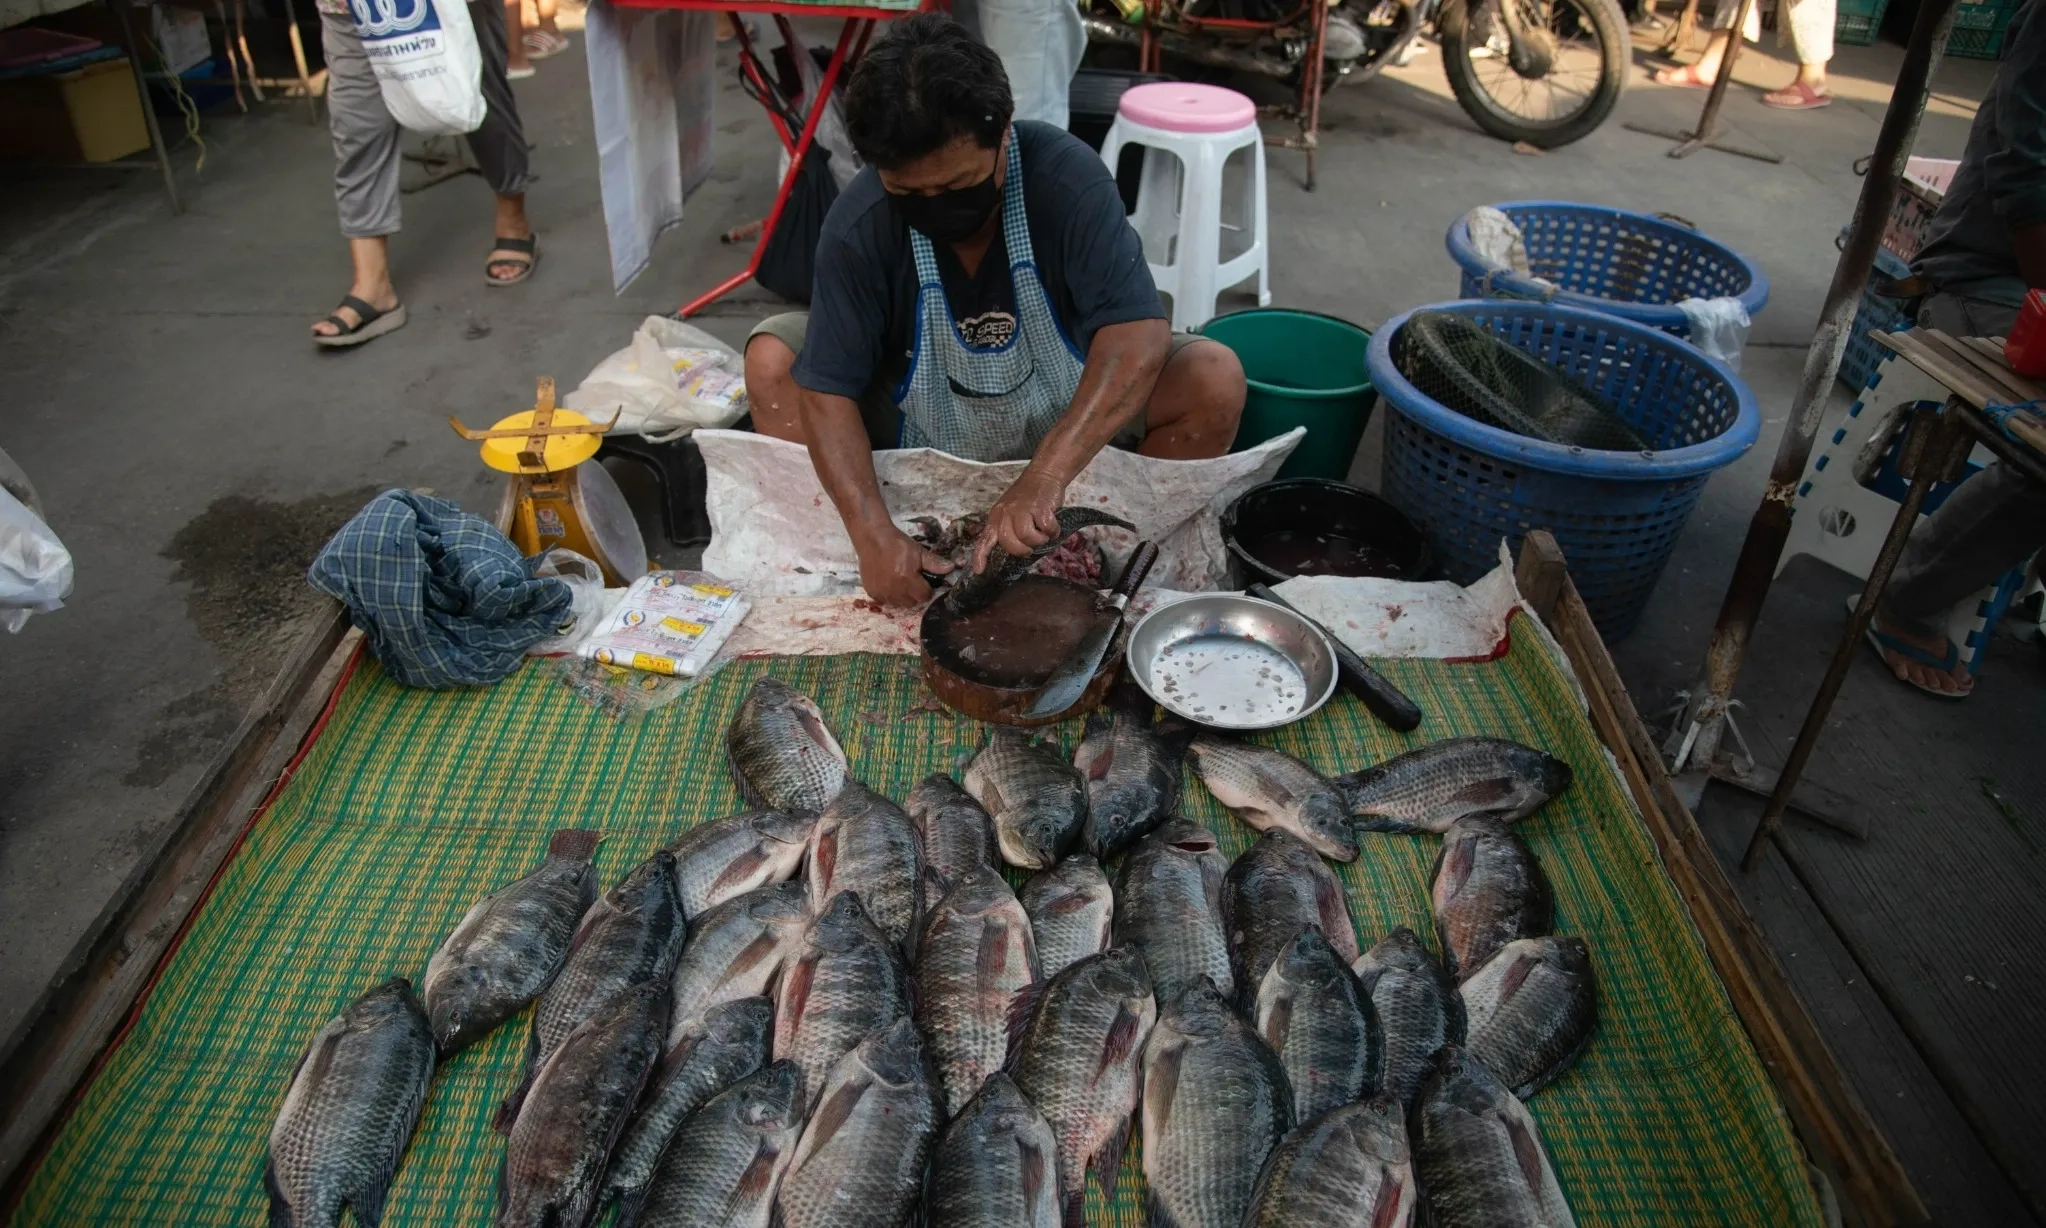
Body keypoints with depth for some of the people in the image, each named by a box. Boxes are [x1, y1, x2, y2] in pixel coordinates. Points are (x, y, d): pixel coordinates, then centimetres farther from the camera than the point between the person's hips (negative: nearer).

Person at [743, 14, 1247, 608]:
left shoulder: (1068, 178, -27)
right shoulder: (857, 225, -23)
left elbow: (1139, 334, -37)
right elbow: (827, 390, -23)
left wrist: (1044, 476, -48)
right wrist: (872, 532, -37)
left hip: (1067, 421, -1)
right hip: (921, 433, 1)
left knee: (1214, 381, -25)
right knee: (771, 362, -17)